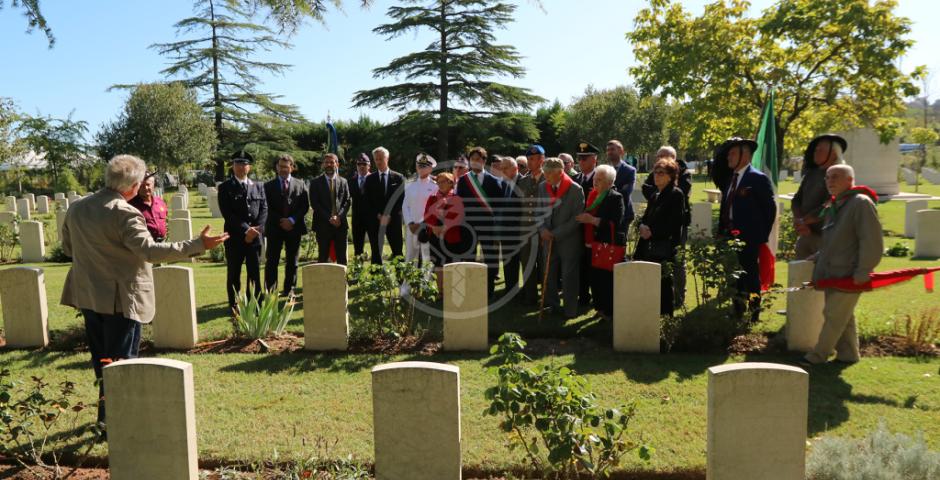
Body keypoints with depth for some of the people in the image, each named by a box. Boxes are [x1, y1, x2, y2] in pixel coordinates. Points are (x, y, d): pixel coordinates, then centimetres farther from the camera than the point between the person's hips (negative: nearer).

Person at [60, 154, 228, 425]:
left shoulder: (76, 209, 4)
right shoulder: (125, 214, -22)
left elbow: (68, 247, 14)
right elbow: (150, 250, -28)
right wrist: (198, 245, -29)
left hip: (88, 295, 8)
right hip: (121, 298, -8)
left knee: (101, 355, 20)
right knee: (122, 360, 4)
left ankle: (106, 407, 34)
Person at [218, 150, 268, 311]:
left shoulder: (258, 187, 13)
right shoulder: (225, 187, 1)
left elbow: (264, 209, 5)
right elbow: (227, 213, -8)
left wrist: (256, 229, -10)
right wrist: (245, 230, -16)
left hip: (255, 236, 3)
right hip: (234, 237, -3)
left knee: (255, 273, 6)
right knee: (233, 274, 5)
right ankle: (234, 306, 15)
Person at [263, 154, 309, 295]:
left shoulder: (300, 184, 8)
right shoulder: (269, 185, 6)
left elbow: (305, 206, 1)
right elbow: (267, 207, 0)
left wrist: (292, 220, -11)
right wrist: (280, 221, -12)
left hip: (294, 227, 1)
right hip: (274, 228, -1)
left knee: (292, 261, 6)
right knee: (272, 261, -2)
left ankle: (289, 289, 15)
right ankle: (270, 290, 4)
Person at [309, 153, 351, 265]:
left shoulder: (343, 182, 12)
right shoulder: (316, 182, 4)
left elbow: (347, 201, 7)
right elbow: (314, 203, -4)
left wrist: (339, 216, -10)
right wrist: (329, 218, -13)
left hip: (340, 224, 2)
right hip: (323, 225, -2)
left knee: (342, 258, 4)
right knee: (323, 257, 0)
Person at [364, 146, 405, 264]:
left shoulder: (398, 178, 6)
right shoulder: (370, 179, 10)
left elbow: (401, 199, 0)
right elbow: (368, 201, 5)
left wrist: (389, 215, -9)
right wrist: (378, 215, -8)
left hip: (393, 220, -1)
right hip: (375, 220, 1)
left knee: (397, 252, -1)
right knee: (376, 253, 2)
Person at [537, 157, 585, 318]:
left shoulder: (575, 189, -12)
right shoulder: (542, 187, 4)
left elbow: (577, 218, -14)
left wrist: (556, 233, -15)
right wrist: (542, 229, -7)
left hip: (568, 241, -4)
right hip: (548, 240, 5)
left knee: (569, 277, 2)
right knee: (549, 276, 8)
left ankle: (570, 310, 14)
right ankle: (552, 305, 22)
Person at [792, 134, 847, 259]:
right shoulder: (811, 174, 14)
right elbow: (796, 200, 10)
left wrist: (803, 221, -8)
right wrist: (798, 222, -7)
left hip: (826, 236, -7)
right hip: (805, 235, 7)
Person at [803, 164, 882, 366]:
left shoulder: (861, 203, -13)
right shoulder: (832, 206, 13)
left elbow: (873, 242, -18)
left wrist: (862, 273, -19)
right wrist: (819, 259, 17)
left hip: (849, 274, -8)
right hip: (832, 273, 8)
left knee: (834, 315, -4)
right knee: (843, 316, 14)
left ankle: (818, 355, 3)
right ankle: (847, 353, 23)